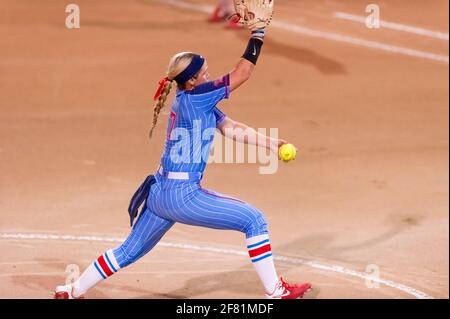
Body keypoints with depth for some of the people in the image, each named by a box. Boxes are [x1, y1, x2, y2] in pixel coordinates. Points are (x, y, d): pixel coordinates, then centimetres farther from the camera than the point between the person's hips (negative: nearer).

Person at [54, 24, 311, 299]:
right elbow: (242, 74, -13)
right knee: (254, 220, -2)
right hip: (182, 196, -10)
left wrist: (270, 143, 4)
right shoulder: (195, 97, -13)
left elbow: (231, 128, 11)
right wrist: (259, 33, -9)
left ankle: (73, 292, 26)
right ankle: (276, 292, 0)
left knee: (130, 251, 21)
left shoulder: (199, 102, 14)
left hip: (159, 192, 10)